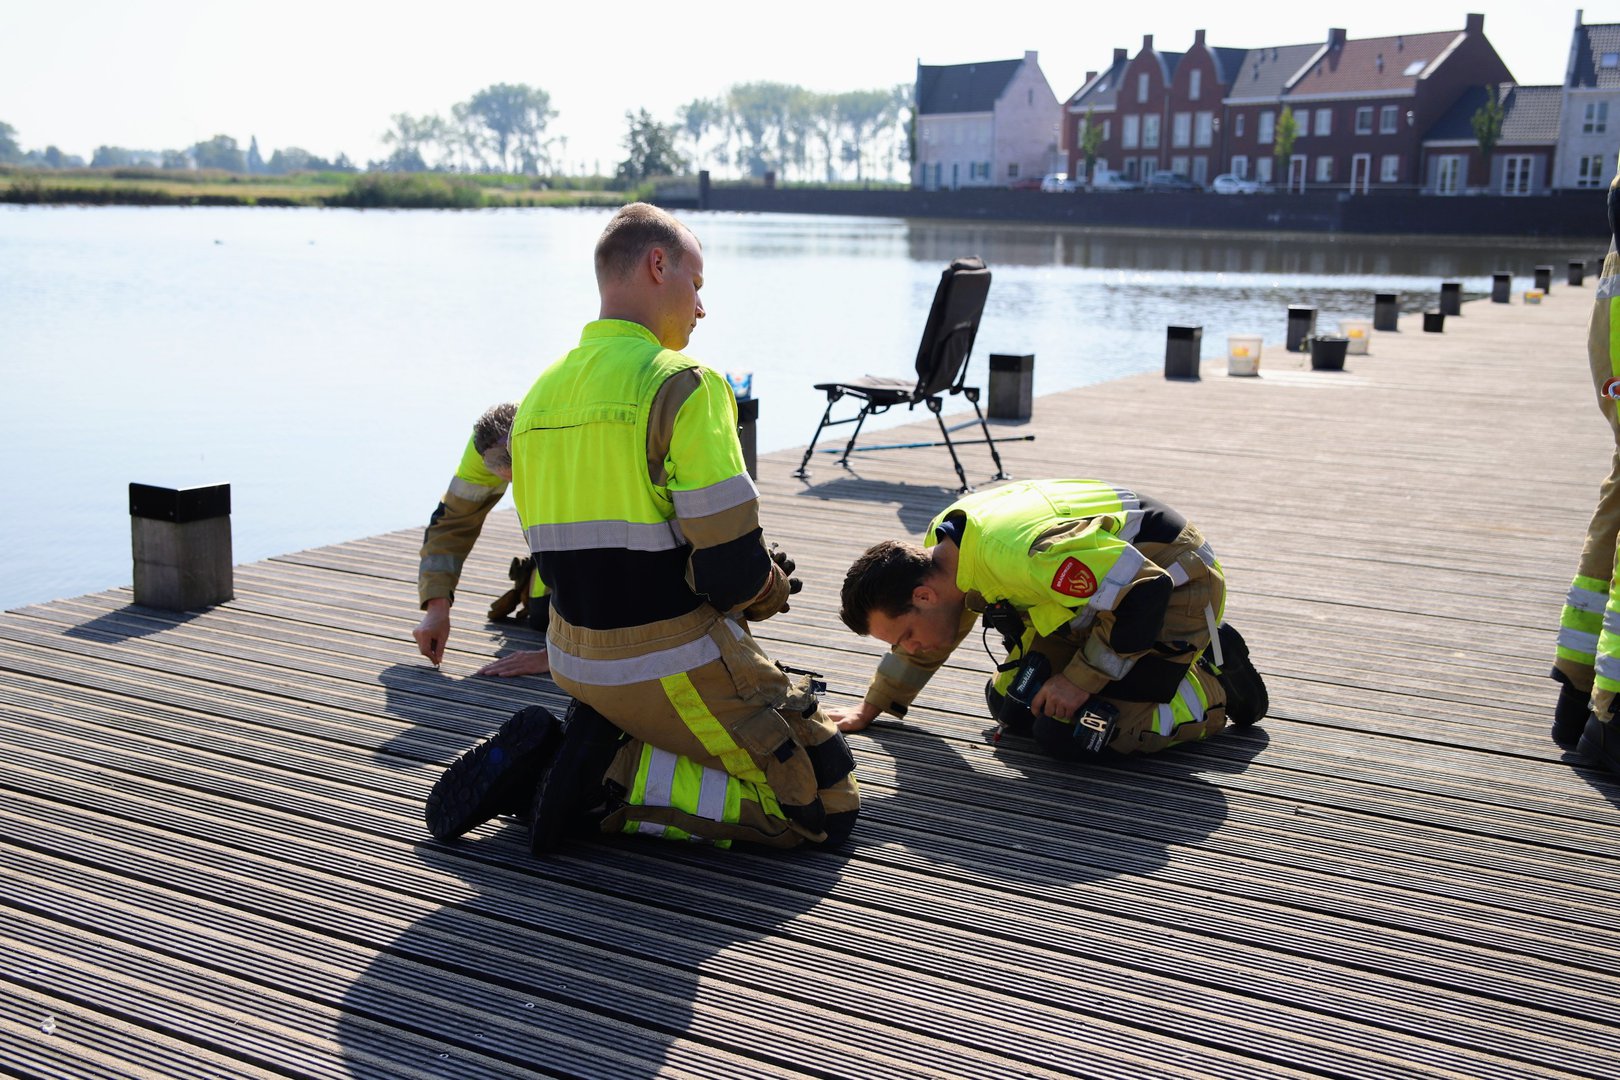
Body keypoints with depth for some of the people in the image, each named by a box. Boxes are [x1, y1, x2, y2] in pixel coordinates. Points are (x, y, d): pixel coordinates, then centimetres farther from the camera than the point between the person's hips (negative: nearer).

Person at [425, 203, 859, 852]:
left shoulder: (541, 393, 8)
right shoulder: (681, 386, -16)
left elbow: (557, 560, 13)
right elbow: (733, 572, -21)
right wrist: (771, 589, 3)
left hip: (577, 668, 8)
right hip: (676, 670, -8)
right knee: (826, 808, 3)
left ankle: (547, 757, 7)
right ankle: (612, 789, -7)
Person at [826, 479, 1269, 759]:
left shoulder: (1016, 551, -37)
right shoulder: (941, 546, -7)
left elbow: (1143, 591, -33)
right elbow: (933, 632, 15)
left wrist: (1081, 678, -23)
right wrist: (870, 708, 20)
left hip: (1172, 584, -9)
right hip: (1107, 576, 9)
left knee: (1070, 736, -18)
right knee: (1012, 707, 7)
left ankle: (1213, 686, 2)